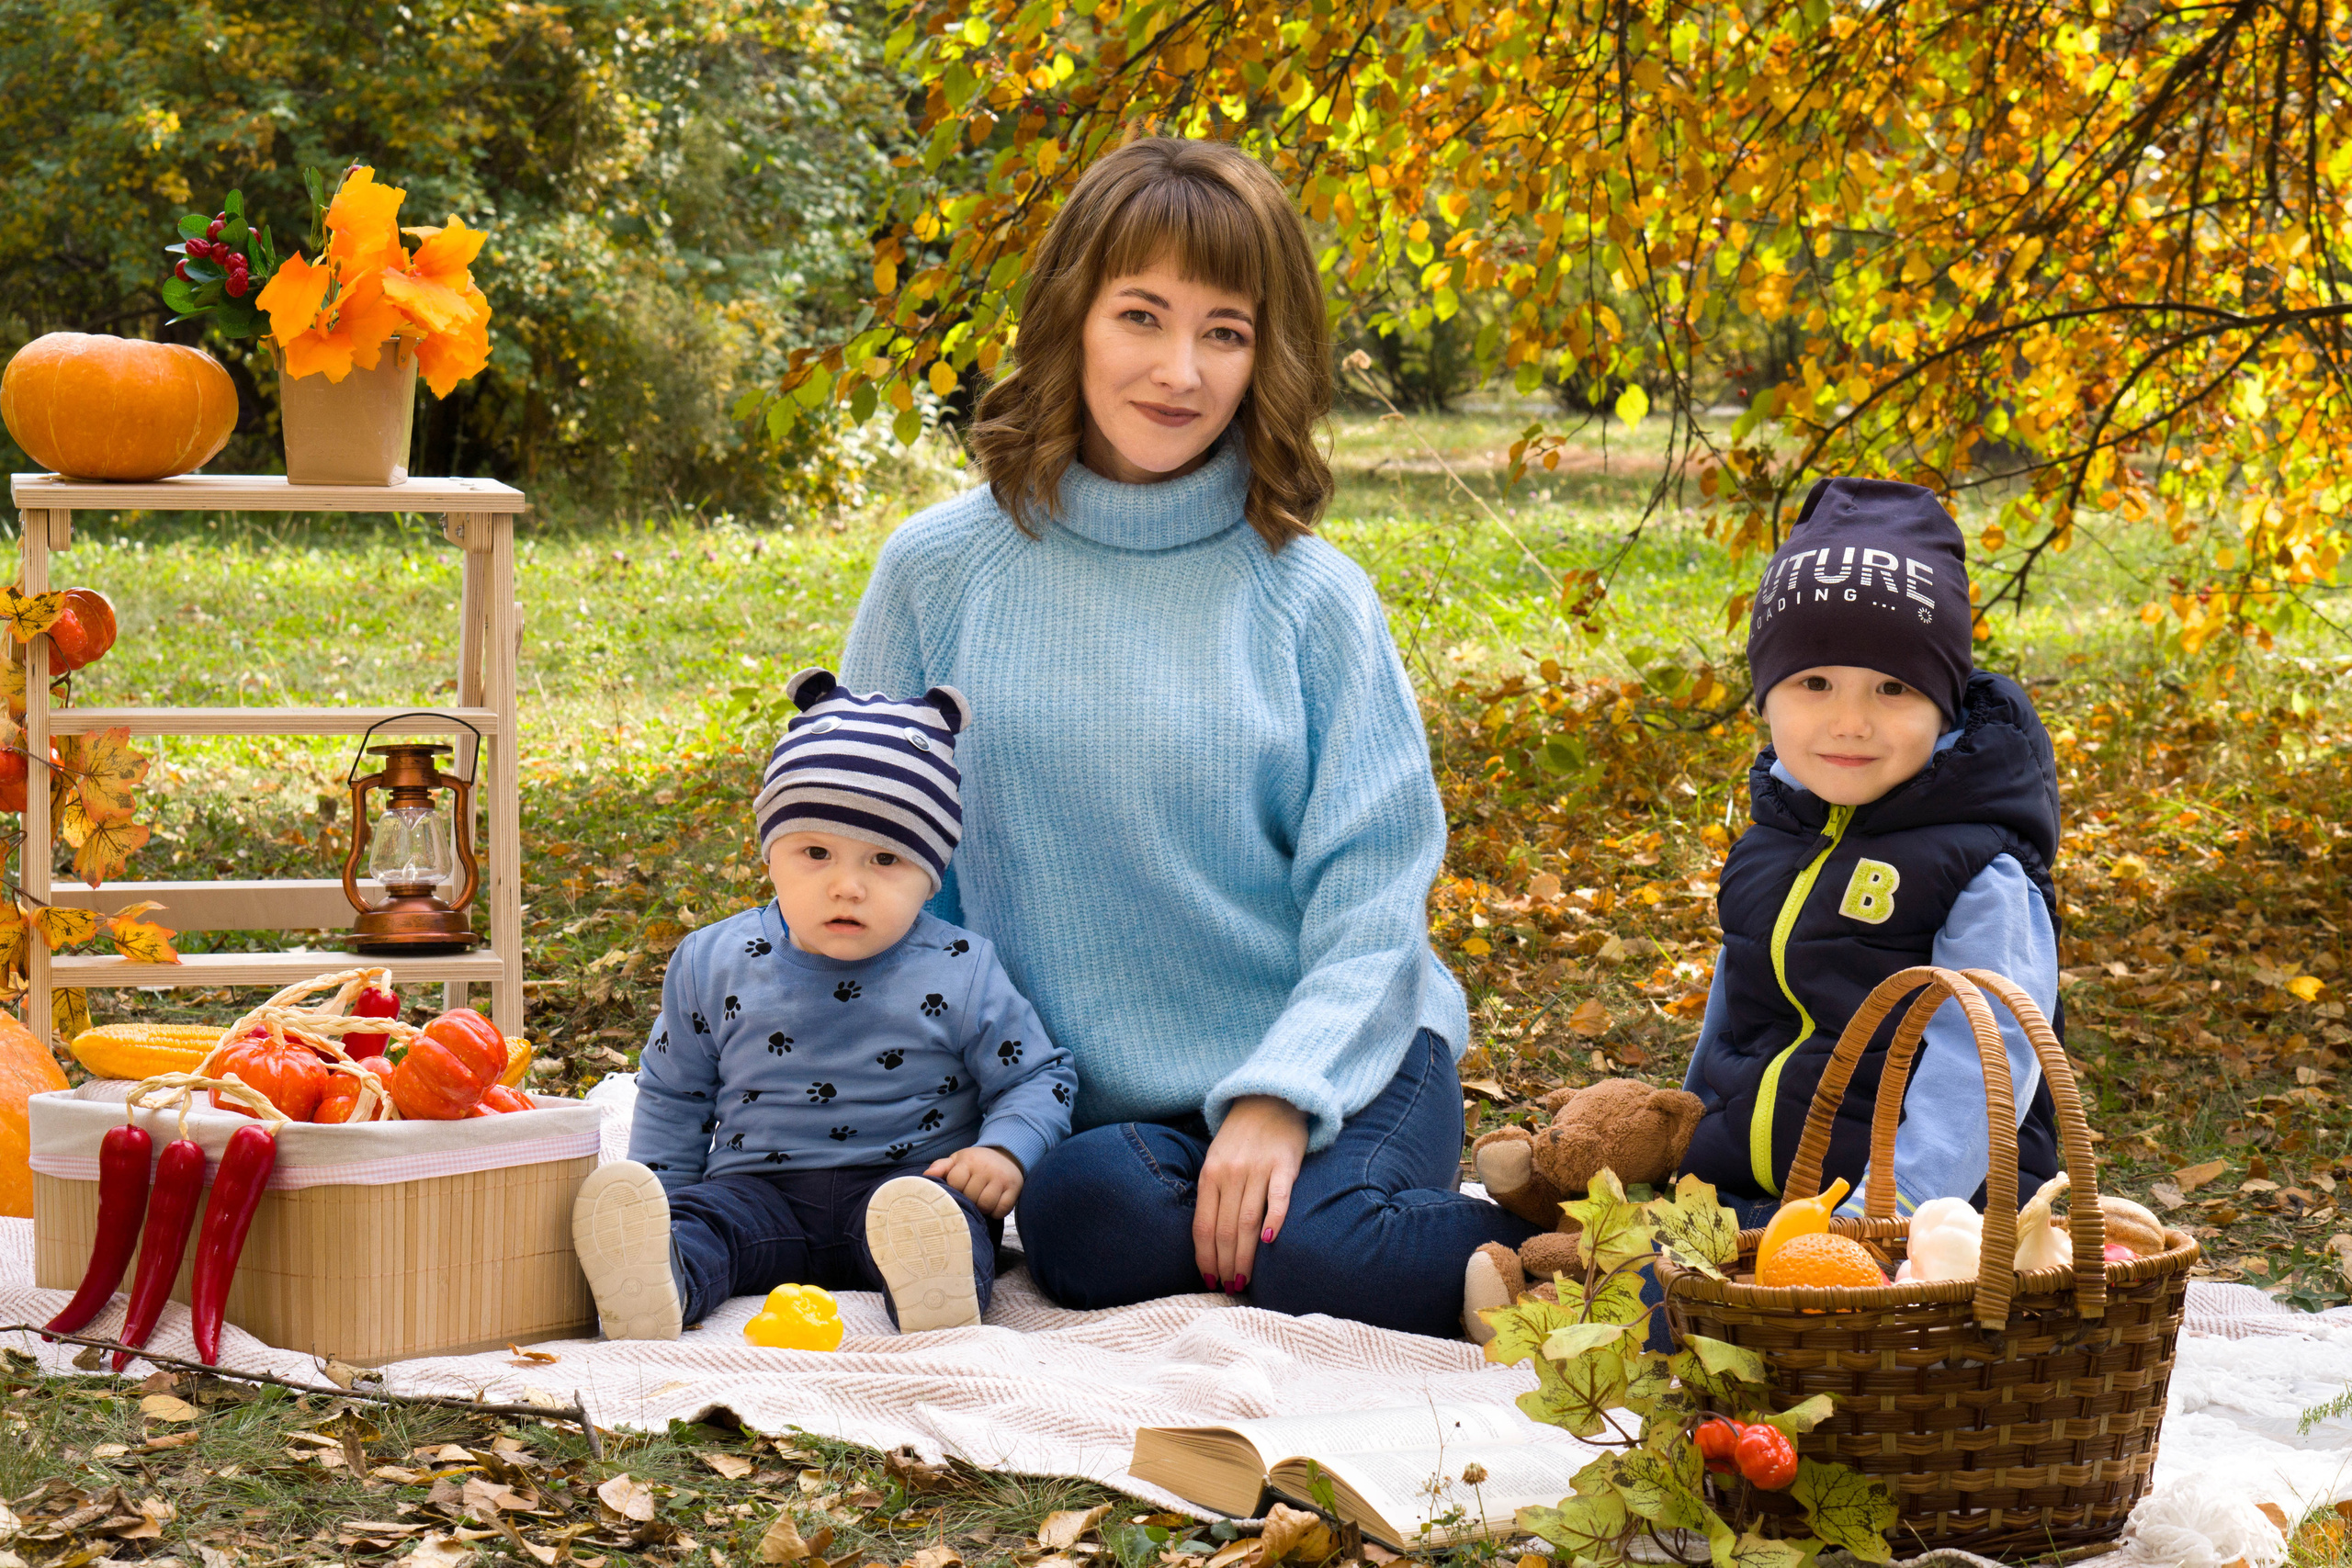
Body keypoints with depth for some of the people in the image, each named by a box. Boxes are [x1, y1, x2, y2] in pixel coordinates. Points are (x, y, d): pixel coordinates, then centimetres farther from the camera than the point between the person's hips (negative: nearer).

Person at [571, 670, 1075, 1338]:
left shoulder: (962, 976, 0)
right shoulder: (715, 965, 7)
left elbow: (1039, 1077, 7)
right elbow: (675, 1096, 20)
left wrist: (1006, 1152, -13)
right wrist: (655, 1203, 11)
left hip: (911, 1178, -2)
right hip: (763, 1191, 2)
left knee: (934, 1210, -34)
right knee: (701, 1214, -27)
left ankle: (930, 1282, -64)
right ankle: (662, 1281, -58)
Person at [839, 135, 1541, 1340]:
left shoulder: (1308, 596, 0)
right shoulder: (940, 572, 4)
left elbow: (1371, 894, -3)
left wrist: (1278, 1100, -18)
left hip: (1332, 1062, -2)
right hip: (1096, 1102, 2)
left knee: (1319, 1251, -32)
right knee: (1082, 1218, -31)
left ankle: (1520, 1251, -6)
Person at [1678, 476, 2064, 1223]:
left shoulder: (1984, 876, -8)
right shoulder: (1769, 845, 14)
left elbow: (1975, 1077, -18)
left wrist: (1876, 1219, -29)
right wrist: (1681, 1174, 26)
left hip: (1922, 1213, -6)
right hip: (1739, 1202, 6)